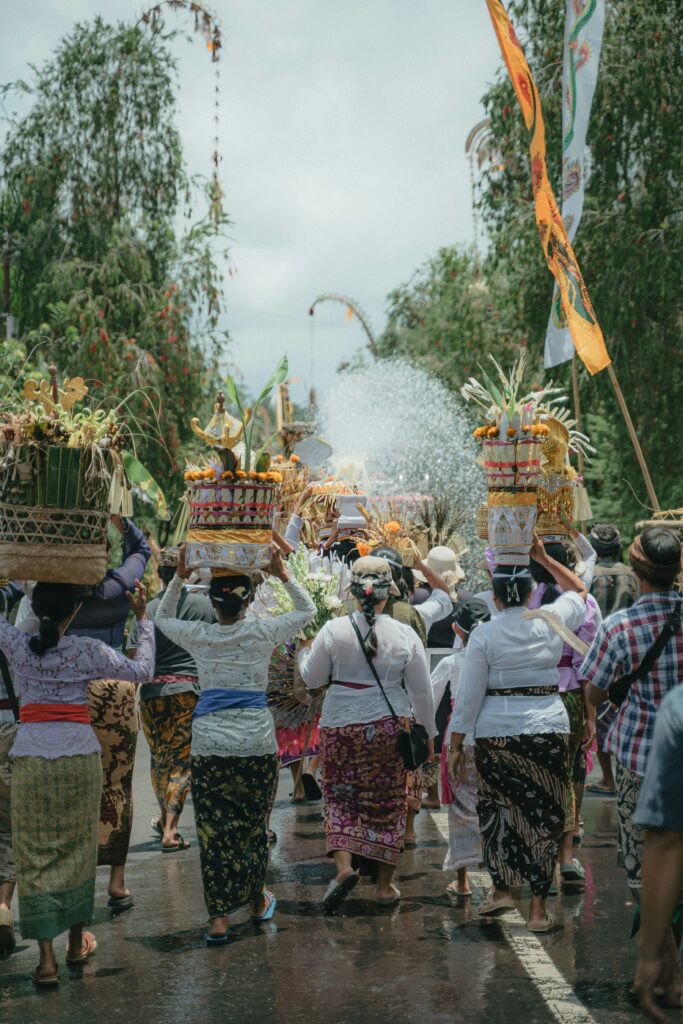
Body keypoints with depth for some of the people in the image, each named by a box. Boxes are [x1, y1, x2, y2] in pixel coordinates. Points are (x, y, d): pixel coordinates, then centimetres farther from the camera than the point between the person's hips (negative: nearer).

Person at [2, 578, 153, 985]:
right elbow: (143, 670, 4)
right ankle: (77, 941, 26)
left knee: (36, 854, 4)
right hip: (80, 756, 0)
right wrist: (143, 619, 11)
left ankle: (46, 958, 0)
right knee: (78, 848, 15)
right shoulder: (88, 650, -5)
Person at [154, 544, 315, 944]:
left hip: (210, 743, 0)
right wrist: (284, 575, 11)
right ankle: (258, 901, 29)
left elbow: (162, 617, 21)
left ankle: (220, 917, 0)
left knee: (214, 829, 3)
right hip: (257, 742, 0)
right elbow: (308, 610, 12)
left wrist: (180, 577, 15)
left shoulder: (199, 637, -1)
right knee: (254, 825, 14)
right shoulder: (262, 633, -4)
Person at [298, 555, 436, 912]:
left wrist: (305, 652, 24)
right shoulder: (405, 634, -5)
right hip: (390, 725, 1)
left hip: (341, 725, 0)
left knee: (340, 795, 13)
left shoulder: (333, 631, -8)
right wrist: (428, 732, 15)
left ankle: (343, 864, -7)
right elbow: (422, 691, 2)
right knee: (388, 802, 11)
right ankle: (384, 885, 17)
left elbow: (312, 679, 4)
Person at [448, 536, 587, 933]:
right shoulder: (552, 621, -1)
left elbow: (470, 695, -4)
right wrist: (544, 557, 17)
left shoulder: (483, 634, -5)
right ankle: (539, 908, 10)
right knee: (544, 814, 6)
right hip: (549, 728, 1)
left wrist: (456, 744, 5)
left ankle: (502, 888, 20)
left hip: (495, 732, -1)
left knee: (497, 809, 17)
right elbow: (580, 589, 20)